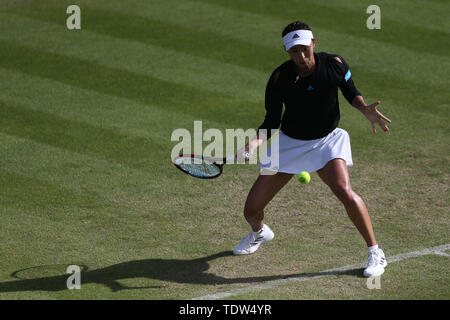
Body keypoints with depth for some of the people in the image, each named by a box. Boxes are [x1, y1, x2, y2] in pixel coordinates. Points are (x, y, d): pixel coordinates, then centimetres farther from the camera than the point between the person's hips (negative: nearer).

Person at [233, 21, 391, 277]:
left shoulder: (335, 64, -15)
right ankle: (260, 232, 43)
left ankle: (375, 252, -13)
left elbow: (351, 92, 4)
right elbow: (272, 121, -11)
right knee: (252, 210, 1)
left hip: (327, 140, -1)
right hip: (290, 143, 1)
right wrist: (256, 142, -29)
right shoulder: (280, 78, -17)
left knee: (344, 191, -31)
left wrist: (366, 109, -16)